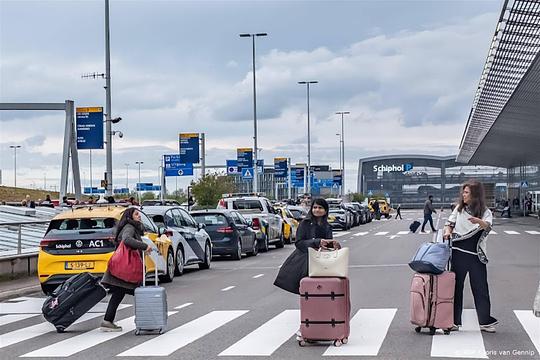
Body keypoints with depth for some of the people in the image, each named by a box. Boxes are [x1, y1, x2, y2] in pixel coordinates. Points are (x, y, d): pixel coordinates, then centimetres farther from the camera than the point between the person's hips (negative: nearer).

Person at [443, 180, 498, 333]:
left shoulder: (485, 212, 0)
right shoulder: (459, 208, 8)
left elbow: (488, 227, -18)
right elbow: (450, 223, 15)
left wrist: (479, 222, -40)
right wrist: (448, 231, -8)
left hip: (477, 256, -2)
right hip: (459, 253, 2)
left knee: (480, 288, 0)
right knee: (456, 286, 5)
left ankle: (485, 321, 8)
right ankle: (454, 321, 11)